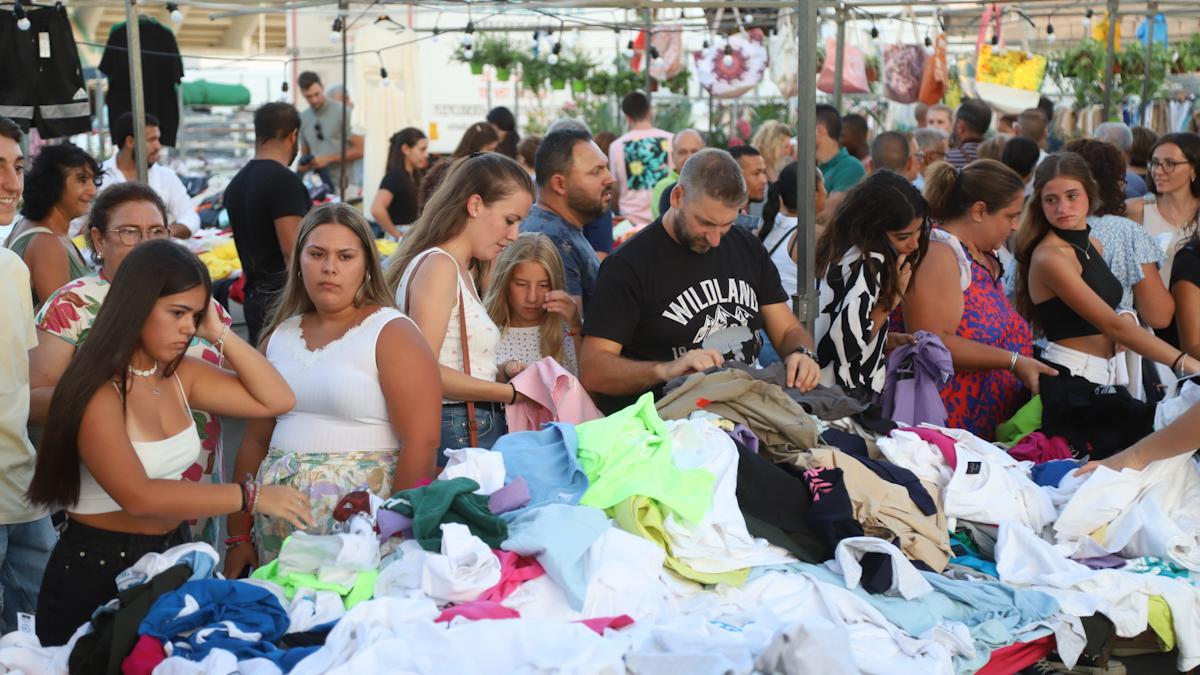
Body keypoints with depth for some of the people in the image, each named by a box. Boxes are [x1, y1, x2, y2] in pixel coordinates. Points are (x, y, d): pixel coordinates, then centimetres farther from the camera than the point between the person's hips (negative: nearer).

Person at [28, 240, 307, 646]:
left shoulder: (180, 375, 2)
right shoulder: (97, 392, -20)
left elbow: (277, 400, 0)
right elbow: (139, 497, -30)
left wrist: (218, 333, -7)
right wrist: (249, 497, -31)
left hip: (171, 555, 7)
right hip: (96, 571, -7)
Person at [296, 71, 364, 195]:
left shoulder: (342, 112, -5)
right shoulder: (303, 119, 11)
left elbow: (360, 150, -7)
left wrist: (328, 159, -12)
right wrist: (304, 165, -3)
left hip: (341, 185, -5)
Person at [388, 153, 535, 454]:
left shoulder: (463, 271, 19)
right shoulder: (437, 265, -10)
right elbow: (422, 371, -19)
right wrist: (511, 392, -15)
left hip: (475, 429, 9)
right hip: (454, 432, -9)